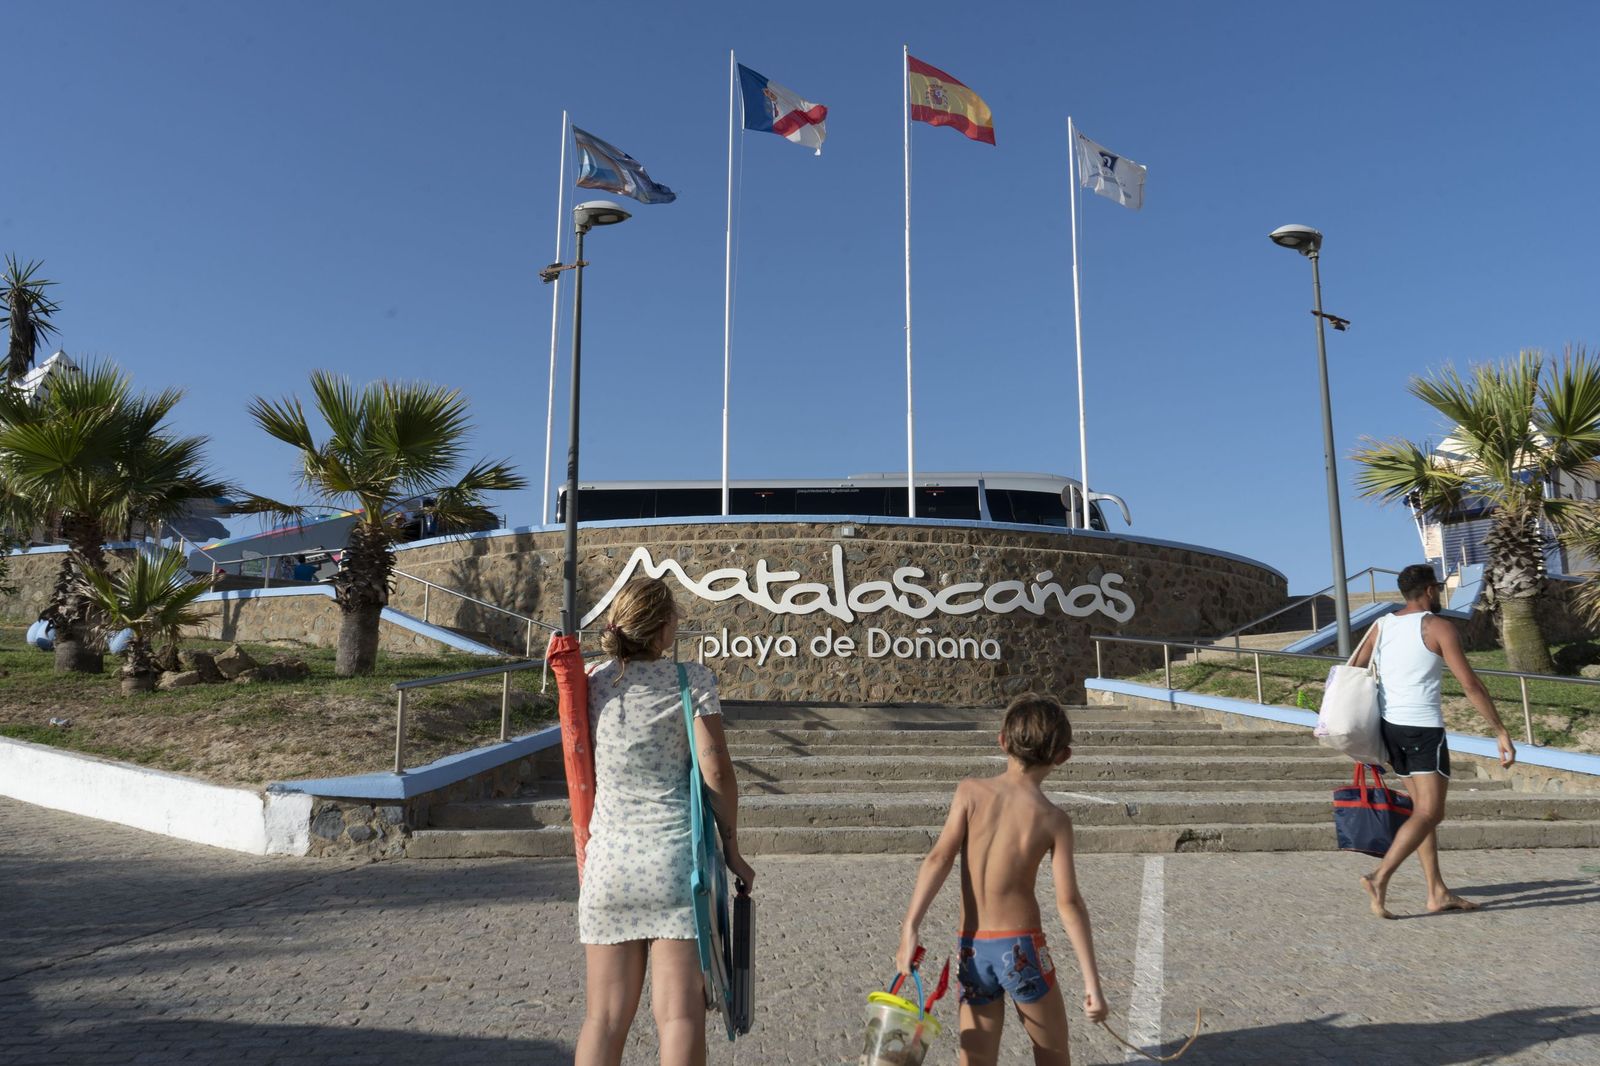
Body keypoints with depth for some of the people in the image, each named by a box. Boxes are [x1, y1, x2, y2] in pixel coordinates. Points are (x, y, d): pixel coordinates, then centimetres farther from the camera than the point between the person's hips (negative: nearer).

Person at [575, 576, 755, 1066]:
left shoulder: (594, 682, 4)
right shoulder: (692, 680, -5)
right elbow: (717, 774, -6)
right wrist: (732, 848, 4)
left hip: (608, 864, 3)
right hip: (677, 858, -3)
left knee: (604, 1017, 10)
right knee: (680, 1013, 0)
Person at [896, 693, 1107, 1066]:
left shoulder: (971, 791, -4)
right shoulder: (1054, 819, -6)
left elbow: (939, 859, -13)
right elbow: (1069, 903, -9)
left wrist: (910, 928, -13)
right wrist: (1092, 981, -4)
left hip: (971, 948, 2)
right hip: (1021, 948, -2)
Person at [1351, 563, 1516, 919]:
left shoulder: (1381, 626, 11)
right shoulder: (1439, 627, -6)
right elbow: (1470, 684, -10)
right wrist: (1501, 732, -5)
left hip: (1389, 726, 7)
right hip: (1424, 728, -7)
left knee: (1423, 809, 15)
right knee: (1429, 813, -6)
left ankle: (1438, 892, 17)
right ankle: (1380, 878, -20)